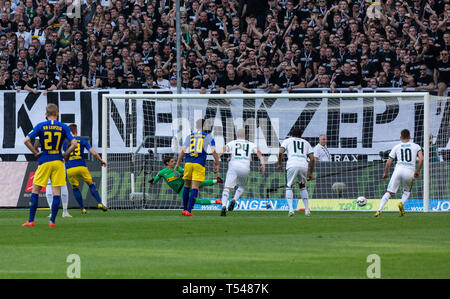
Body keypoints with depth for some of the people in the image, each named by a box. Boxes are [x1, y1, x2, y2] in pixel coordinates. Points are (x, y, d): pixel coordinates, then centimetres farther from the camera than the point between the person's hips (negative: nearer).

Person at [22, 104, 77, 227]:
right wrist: (66, 155, 6)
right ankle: (52, 221, 1)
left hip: (44, 161, -1)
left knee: (35, 190, 7)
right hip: (58, 161, 1)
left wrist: (35, 152, 2)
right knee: (57, 191, 4)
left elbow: (26, 140, -8)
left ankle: (31, 220, 4)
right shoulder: (63, 127, 1)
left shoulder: (40, 126, -1)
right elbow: (73, 143, -7)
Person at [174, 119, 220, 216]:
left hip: (188, 163, 3)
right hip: (199, 164, -3)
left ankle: (185, 209, 21)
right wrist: (217, 164, 5)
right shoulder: (208, 137, 7)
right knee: (195, 188, -5)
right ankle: (189, 210, -14)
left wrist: (178, 163, 12)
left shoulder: (190, 136, 13)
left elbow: (182, 150, 7)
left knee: (187, 186, 17)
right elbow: (213, 151, -2)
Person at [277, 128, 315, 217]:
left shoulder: (287, 141, 21)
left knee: (289, 186, 12)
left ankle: (291, 209, -9)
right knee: (302, 186, 24)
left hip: (292, 166, -2)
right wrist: (311, 173, 21)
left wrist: (279, 164, 17)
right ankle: (307, 209, 15)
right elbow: (312, 158, 17)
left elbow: (280, 153, 3)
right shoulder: (306, 143, 27)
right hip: (304, 166, 2)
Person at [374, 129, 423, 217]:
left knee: (389, 192, 2)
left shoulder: (396, 147, 14)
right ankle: (402, 203, -7)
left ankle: (379, 210, -12)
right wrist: (418, 171, 13)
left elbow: (388, 162, 11)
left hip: (398, 169, 0)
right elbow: (421, 159, 0)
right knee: (407, 191, 24)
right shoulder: (416, 146, 14)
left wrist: (385, 173, 26)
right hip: (410, 172, 0)